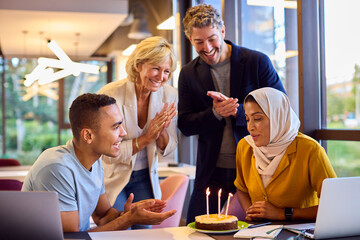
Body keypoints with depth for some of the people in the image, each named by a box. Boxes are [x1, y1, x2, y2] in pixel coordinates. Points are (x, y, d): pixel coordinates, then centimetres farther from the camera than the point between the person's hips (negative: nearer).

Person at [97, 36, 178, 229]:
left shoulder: (169, 95, -10)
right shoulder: (110, 95, -23)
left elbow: (168, 149, -1)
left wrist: (161, 132, -22)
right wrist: (146, 138, -29)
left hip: (145, 178, 4)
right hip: (113, 179, -4)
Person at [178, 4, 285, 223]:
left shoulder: (258, 62, -4)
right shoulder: (189, 74, 4)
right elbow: (185, 125, 2)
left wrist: (237, 111, -20)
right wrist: (214, 113, -18)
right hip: (212, 172, 2)